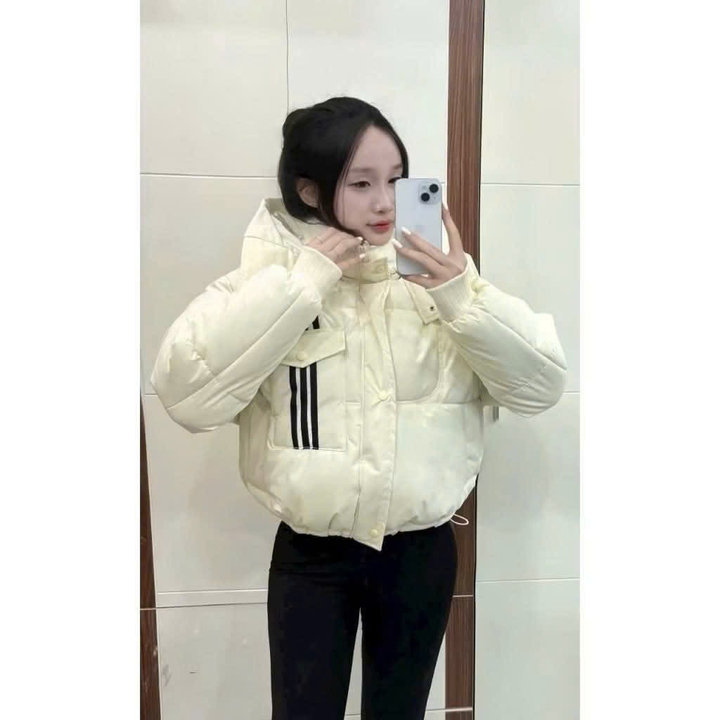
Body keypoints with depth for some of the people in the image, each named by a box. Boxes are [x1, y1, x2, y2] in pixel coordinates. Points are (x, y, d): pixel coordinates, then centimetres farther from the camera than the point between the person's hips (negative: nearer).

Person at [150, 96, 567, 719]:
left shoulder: (440, 270, -2)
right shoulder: (270, 276, -7)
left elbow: (542, 386, -5)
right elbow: (186, 392, -21)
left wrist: (465, 298, -21)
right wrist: (303, 281, -22)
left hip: (421, 549, 2)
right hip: (310, 555, -1)